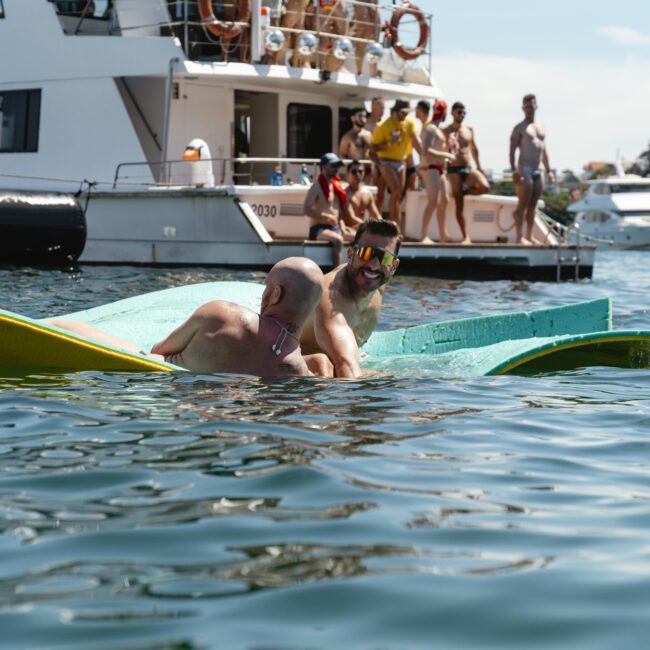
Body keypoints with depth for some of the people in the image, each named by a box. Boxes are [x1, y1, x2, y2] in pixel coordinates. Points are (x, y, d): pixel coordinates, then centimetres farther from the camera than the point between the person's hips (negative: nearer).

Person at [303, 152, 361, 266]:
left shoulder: (337, 186, 16)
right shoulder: (317, 187, -8)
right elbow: (306, 209, -19)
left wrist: (342, 226, 5)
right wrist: (327, 217, -21)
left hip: (336, 228, 8)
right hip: (319, 229, -8)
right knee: (338, 240, -37)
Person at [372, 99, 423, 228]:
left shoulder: (409, 123, 1)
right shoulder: (384, 126, -13)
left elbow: (416, 141, -5)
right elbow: (375, 147, -12)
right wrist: (390, 143, -27)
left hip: (401, 162, 5)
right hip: (387, 162, -5)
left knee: (399, 196, 6)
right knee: (396, 191, -18)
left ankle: (397, 228, 10)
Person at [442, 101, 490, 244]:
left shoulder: (469, 129, 11)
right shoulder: (446, 131, -3)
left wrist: (478, 166, 24)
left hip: (468, 168, 4)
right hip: (454, 169, -4)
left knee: (484, 187, -23)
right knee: (459, 205, -6)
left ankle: (463, 191, 8)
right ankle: (466, 237, -3)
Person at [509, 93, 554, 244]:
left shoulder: (541, 127, 19)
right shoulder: (519, 128, -1)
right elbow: (512, 150, -8)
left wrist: (548, 170, 17)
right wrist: (514, 170, -19)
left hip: (537, 171, 7)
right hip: (524, 170, -7)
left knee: (533, 205, 7)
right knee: (523, 204, -10)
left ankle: (529, 236, 10)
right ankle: (519, 236, -10)